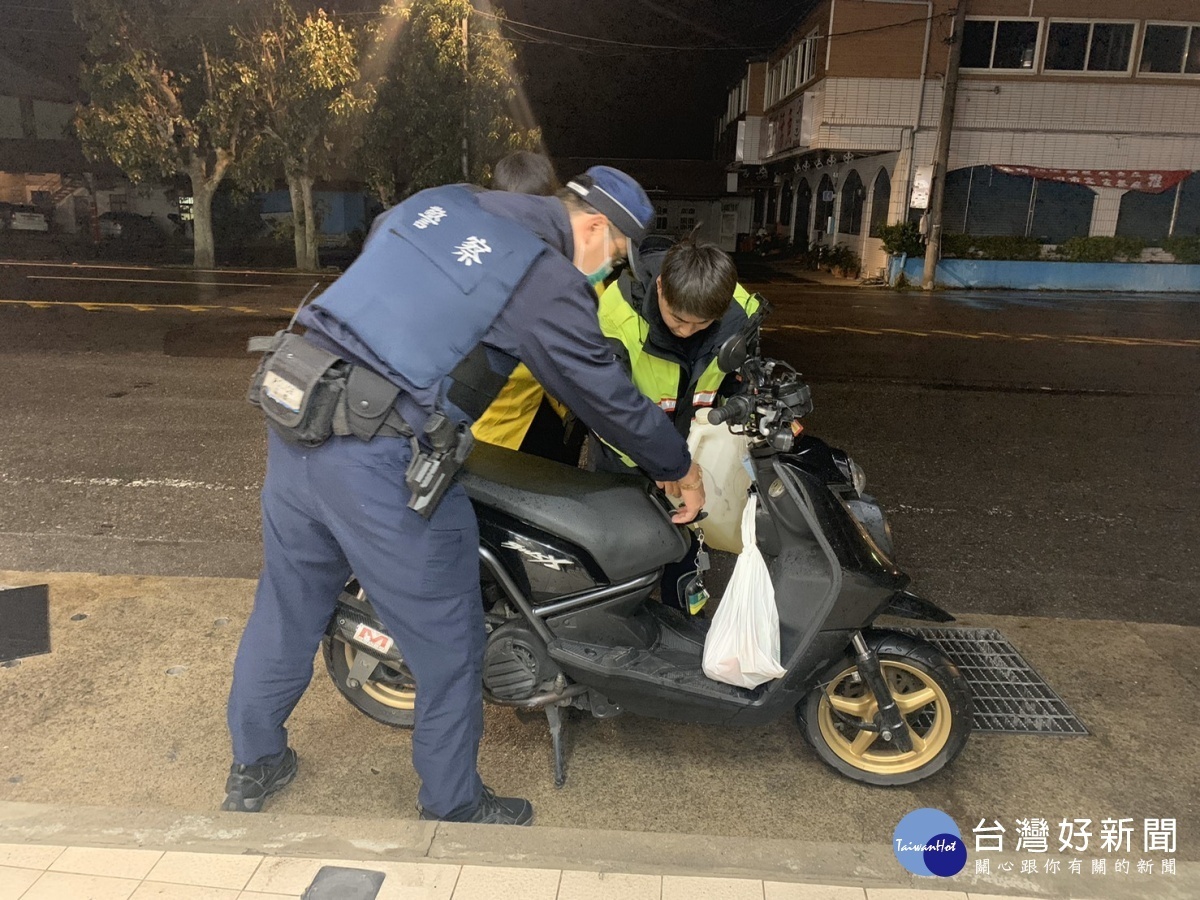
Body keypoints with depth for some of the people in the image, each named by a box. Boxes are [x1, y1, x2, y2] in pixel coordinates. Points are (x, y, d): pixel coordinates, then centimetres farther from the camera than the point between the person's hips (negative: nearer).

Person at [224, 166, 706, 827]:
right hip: (379, 463, -8)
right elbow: (606, 395, -2)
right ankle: (452, 806, 30)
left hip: (292, 415, 8)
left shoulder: (440, 202, 13)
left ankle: (253, 766, 44)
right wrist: (678, 468, 14)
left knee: (287, 604, 24)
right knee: (446, 641, 10)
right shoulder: (547, 283, -8)